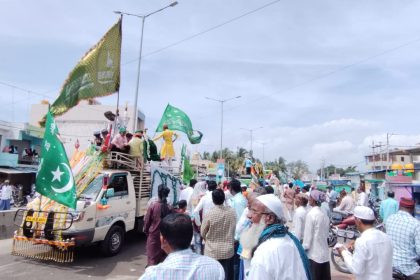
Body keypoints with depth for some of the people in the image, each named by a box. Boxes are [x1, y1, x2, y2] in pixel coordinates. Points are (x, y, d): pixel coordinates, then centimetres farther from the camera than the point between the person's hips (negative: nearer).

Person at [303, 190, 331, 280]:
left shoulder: (311, 214, -15)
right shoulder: (324, 215, 6)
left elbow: (308, 235, -14)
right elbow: (326, 233, 12)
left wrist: (304, 249, -5)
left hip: (313, 254, -7)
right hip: (324, 254, 7)